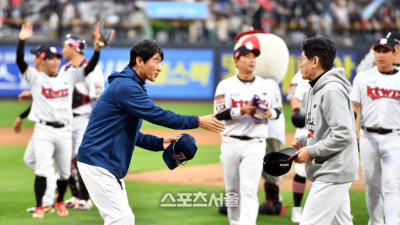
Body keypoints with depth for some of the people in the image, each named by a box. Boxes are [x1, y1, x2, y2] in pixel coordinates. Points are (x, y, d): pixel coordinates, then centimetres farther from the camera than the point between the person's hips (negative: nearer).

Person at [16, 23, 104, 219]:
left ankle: (60, 202, 32)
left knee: (65, 171, 10)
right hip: (44, 130, -4)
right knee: (42, 169, -14)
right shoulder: (35, 77, 1)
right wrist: (22, 40, -27)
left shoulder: (68, 78, 10)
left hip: (64, 131, 4)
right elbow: (20, 62, -13)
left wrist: (97, 49, -15)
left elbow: (89, 68, 0)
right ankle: (39, 208, -7)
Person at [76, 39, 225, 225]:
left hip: (110, 166, 11)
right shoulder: (125, 86, -16)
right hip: (97, 162, -11)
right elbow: (158, 115, -21)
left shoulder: (131, 86, 17)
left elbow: (130, 134, 19)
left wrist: (160, 143, 5)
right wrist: (197, 121, -16)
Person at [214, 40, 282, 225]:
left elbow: (278, 111, 13)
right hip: (231, 143, 1)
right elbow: (219, 114, -8)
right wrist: (242, 110, -22)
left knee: (249, 190, -12)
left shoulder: (265, 86, 6)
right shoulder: (226, 85, 1)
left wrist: (270, 112, -10)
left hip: (255, 145, -1)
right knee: (232, 191, 10)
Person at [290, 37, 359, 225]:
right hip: (329, 171, 11)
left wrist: (311, 151, -18)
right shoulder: (317, 89, 15)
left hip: (333, 173, -11)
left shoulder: (332, 90, -18)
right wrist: (303, 142, 8)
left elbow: (344, 135, -23)